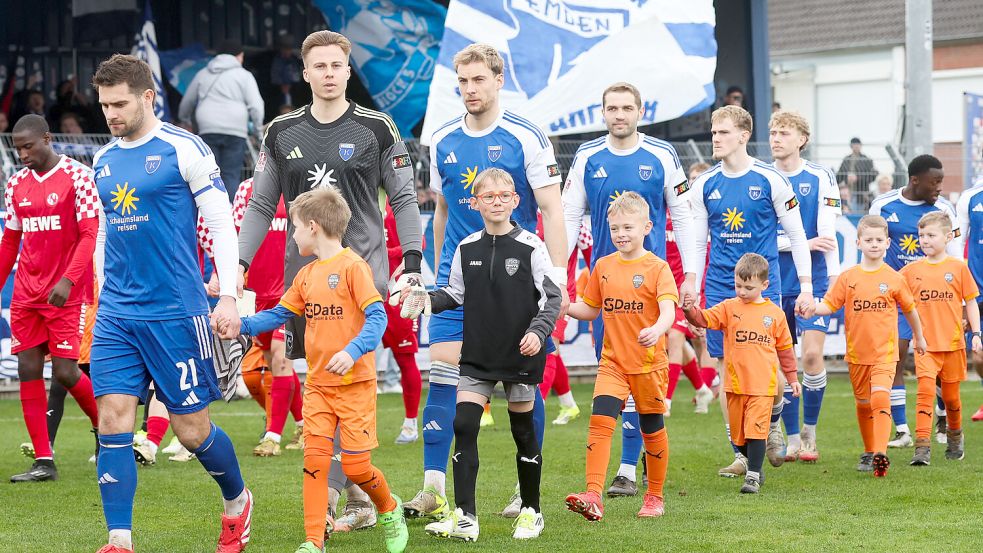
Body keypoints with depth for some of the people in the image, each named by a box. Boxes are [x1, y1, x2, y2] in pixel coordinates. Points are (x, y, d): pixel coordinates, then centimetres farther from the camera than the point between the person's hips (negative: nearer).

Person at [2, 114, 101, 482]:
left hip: (67, 295, -6)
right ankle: (43, 462, 3)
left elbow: (89, 234, -12)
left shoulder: (78, 176, -7)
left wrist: (68, 279, -23)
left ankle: (104, 425, 20)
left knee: (64, 372, -8)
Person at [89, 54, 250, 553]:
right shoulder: (103, 160, 11)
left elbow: (222, 222, -5)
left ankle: (237, 501, 29)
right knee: (112, 420, -6)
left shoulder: (183, 149, -7)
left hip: (175, 311, -5)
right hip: (116, 315, 5)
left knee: (191, 428, 2)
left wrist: (228, 295, -10)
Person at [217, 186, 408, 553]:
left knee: (355, 465, -3)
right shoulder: (306, 276, 12)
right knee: (315, 459, -2)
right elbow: (280, 314, 19)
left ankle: (390, 511, 25)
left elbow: (377, 316, -16)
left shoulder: (352, 266, -10)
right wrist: (241, 327, 5)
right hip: (318, 385, 6)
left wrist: (352, 351, -29)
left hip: (355, 384, -6)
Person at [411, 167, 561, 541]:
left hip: (521, 356, -3)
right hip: (477, 356, 3)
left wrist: (539, 331, -21)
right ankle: (464, 517, -9)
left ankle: (531, 511, 23)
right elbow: (456, 294, 13)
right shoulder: (467, 249, 4)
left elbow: (552, 296, -5)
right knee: (463, 426, -9)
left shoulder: (530, 247, -7)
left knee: (523, 430, 8)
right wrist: (429, 300, -6)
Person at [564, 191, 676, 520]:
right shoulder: (603, 266, 7)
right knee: (600, 421, -15)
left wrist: (657, 330, -42)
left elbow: (668, 310, -20)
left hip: (649, 363, -3)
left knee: (652, 430, 10)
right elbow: (591, 310, 17)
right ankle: (593, 497, -24)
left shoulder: (657, 268, -7)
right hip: (612, 362, 3)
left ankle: (655, 497, 27)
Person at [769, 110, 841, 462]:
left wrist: (834, 277, -11)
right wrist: (804, 243, -10)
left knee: (812, 354, -11)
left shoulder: (820, 178, 1)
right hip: (774, 283, 2)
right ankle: (793, 440, 13)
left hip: (813, 281, -2)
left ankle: (810, 436, 4)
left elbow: (827, 232, -3)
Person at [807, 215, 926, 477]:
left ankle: (881, 454, -27)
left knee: (880, 398, -21)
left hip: (884, 352, -2)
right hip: (857, 353, 2)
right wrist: (814, 309, -24)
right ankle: (868, 453, 29)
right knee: (863, 404, 13)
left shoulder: (894, 279, -1)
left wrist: (919, 338, 23)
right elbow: (830, 304, -2)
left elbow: (910, 309, 13)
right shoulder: (848, 278, 1)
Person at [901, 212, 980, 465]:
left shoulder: (958, 267, 1)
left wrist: (975, 334, 0)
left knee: (951, 395, 11)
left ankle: (955, 435, 37)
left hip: (953, 342, 0)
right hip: (925, 343, 0)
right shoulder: (912, 270, 2)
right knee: (926, 390, -16)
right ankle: (922, 446, -19)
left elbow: (970, 302, 5)